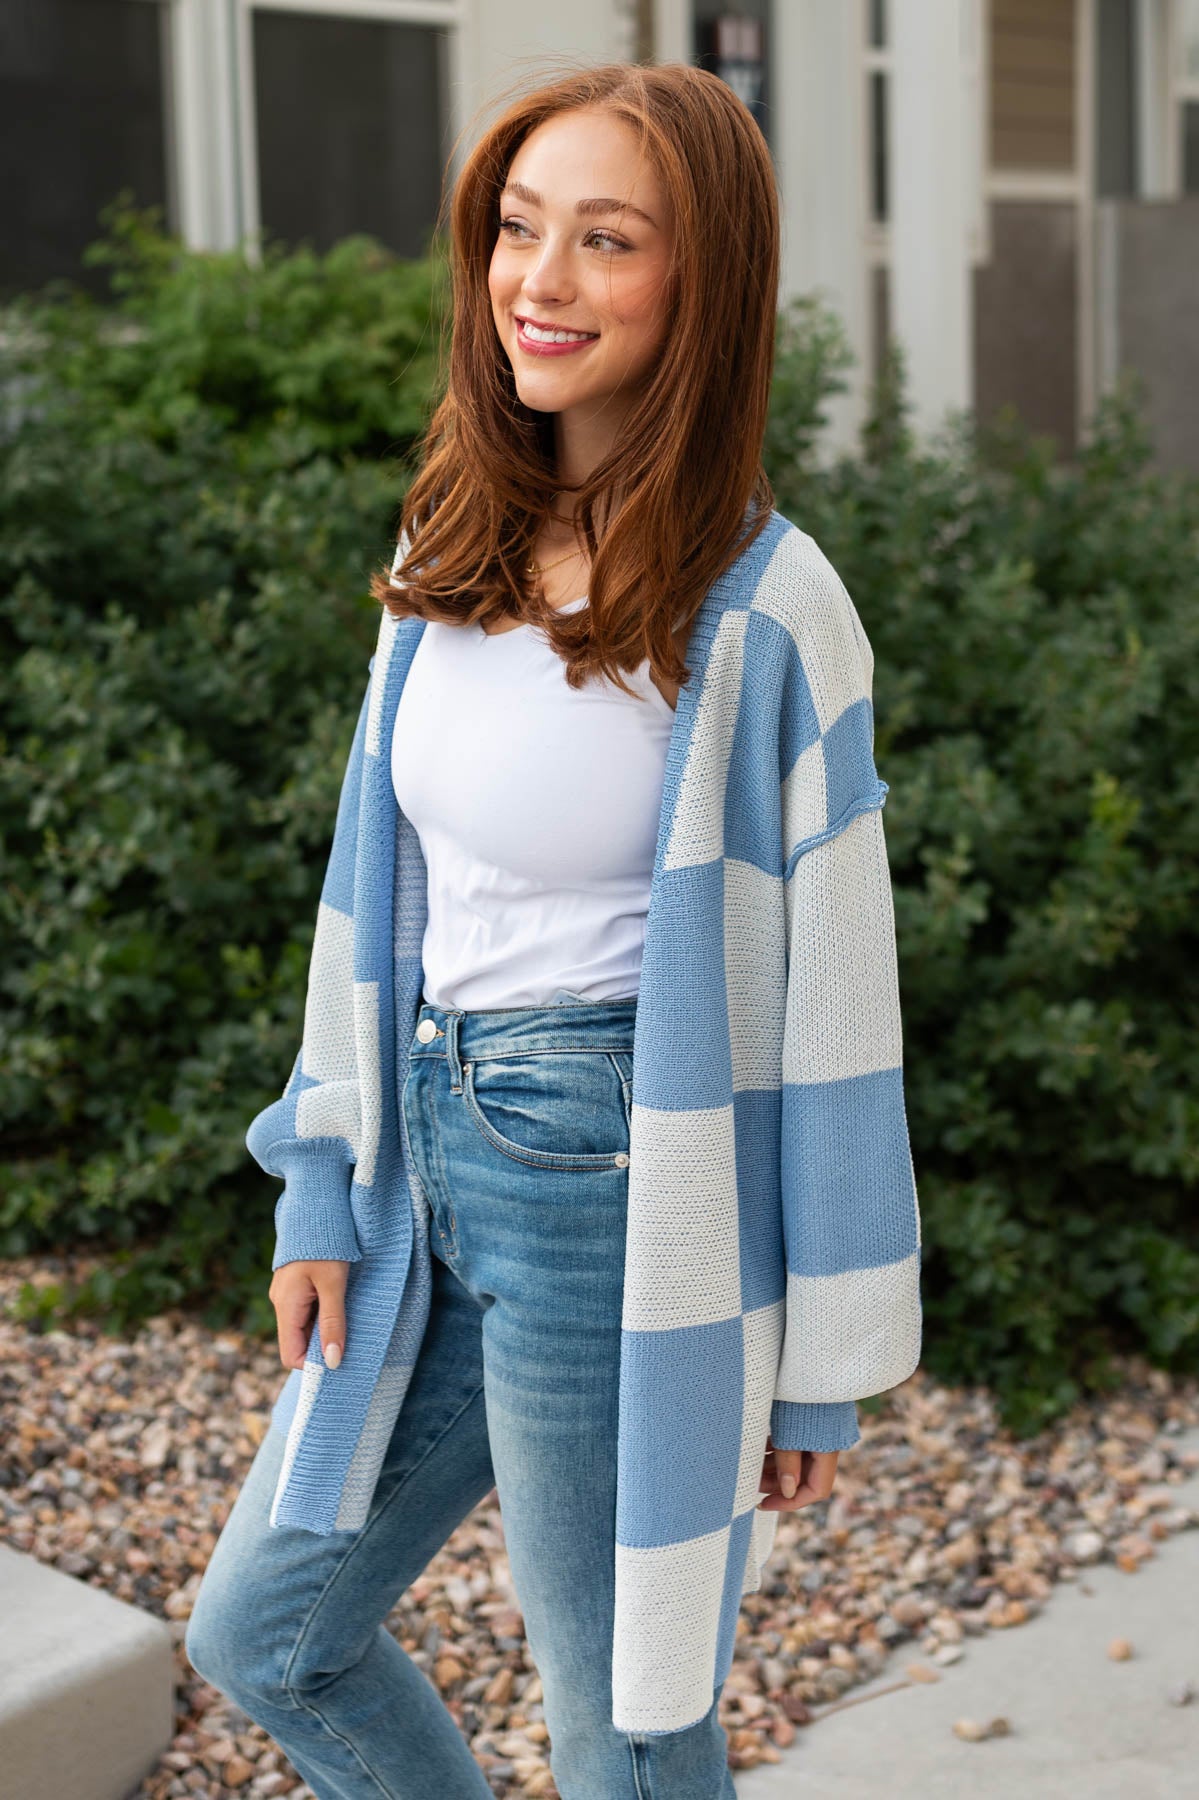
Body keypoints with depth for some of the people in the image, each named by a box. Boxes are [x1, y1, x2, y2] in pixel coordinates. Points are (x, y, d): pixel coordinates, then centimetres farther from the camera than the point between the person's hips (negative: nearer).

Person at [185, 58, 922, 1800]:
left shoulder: (765, 611, -16)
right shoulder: (454, 552, 4)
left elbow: (829, 994, -13)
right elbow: (378, 891, 10)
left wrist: (822, 1366, -9)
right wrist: (325, 1194, 10)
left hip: (615, 1194, -7)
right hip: (434, 1164, 7)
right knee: (264, 1632, 19)